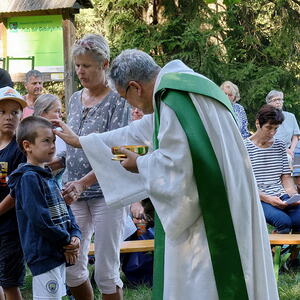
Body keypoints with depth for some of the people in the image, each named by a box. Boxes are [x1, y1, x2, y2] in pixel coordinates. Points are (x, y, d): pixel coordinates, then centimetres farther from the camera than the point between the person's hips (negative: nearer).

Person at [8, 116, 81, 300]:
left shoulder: (49, 177, 15)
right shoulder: (29, 178, -15)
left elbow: (65, 210, 17)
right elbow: (40, 219, -22)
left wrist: (75, 236, 0)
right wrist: (67, 241, -13)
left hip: (59, 254, 10)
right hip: (43, 255, -10)